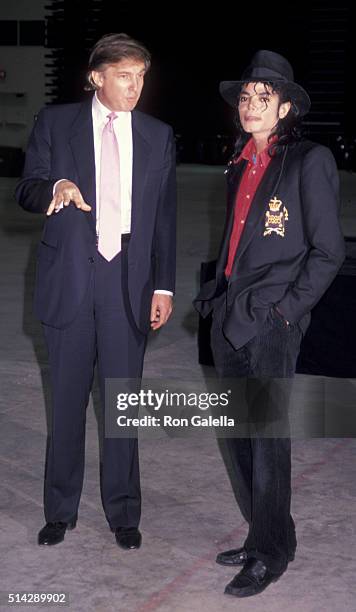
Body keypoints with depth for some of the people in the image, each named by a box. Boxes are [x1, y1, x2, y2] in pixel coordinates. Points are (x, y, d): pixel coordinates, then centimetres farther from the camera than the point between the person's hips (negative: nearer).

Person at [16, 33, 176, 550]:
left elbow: (164, 216, 9)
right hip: (69, 276, 0)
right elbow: (26, 191, 2)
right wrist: (55, 187, -22)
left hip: (128, 279, 1)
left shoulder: (158, 136, 8)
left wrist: (163, 285, 4)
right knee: (68, 397, 8)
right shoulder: (55, 123, 3)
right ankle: (60, 510, 22)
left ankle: (123, 511, 19)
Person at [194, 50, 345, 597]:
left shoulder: (309, 162, -7)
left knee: (267, 439, -1)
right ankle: (260, 536, 27)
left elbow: (328, 252, -8)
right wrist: (217, 296, 13)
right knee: (237, 434, 12)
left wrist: (286, 308, -11)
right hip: (229, 317, 7)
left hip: (271, 325, -7)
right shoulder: (241, 165, 14)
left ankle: (271, 555, 13)